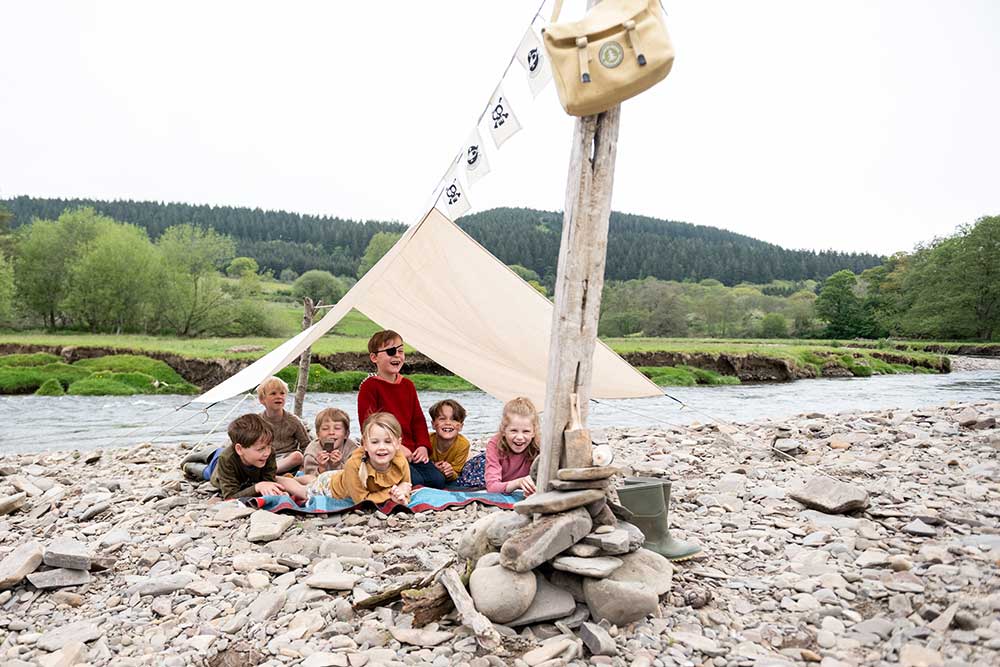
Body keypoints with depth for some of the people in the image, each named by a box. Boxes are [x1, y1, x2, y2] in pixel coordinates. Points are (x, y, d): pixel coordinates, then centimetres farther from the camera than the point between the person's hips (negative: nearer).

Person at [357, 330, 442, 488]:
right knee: (415, 481, -26)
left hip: (412, 452, 6)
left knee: (437, 480, -11)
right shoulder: (369, 387, -5)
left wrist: (423, 446, -2)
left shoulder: (408, 385, 15)